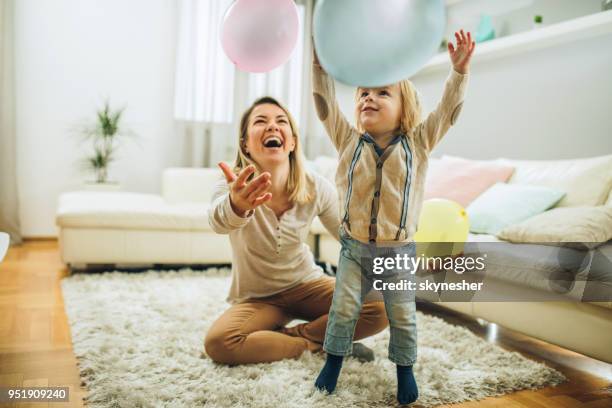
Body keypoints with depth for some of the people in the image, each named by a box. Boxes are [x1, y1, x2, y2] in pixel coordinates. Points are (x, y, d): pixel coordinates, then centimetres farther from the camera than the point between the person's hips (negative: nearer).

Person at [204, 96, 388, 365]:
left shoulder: (316, 188, -14)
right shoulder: (232, 186, -21)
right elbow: (219, 221, -45)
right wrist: (237, 206, -70)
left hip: (306, 283, 2)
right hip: (256, 297, -1)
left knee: (380, 309, -21)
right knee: (217, 343, -31)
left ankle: (291, 334, -6)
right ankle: (319, 342, -12)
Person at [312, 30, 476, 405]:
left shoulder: (419, 143, -4)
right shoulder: (348, 141, -2)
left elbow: (448, 109, -11)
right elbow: (325, 101, -8)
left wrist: (460, 70, -24)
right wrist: (321, 60, -18)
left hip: (398, 251, -1)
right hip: (354, 247, 1)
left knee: (402, 316, 9)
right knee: (343, 309, 7)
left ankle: (405, 370, 30)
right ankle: (333, 363, 28)